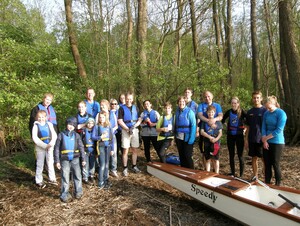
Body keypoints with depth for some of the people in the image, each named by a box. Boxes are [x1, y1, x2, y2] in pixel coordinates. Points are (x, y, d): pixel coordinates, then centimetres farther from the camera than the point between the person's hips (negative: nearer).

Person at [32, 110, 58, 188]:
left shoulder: (49, 124, 3)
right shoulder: (36, 126, -3)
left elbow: (54, 135, -1)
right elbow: (35, 138, -11)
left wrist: (51, 143, -16)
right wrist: (44, 145, -17)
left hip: (50, 147, 2)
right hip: (40, 147, -2)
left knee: (50, 163, 11)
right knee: (40, 164, 7)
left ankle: (52, 178, 25)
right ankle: (39, 181, 18)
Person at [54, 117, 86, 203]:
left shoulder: (76, 135, 4)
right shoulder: (61, 135, -1)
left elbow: (81, 147, 6)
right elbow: (56, 148, 1)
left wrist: (83, 159, 3)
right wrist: (57, 161, -2)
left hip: (75, 159, 2)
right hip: (65, 160, -2)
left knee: (77, 176, 8)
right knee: (65, 177, 3)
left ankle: (78, 192, 23)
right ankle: (64, 195, 15)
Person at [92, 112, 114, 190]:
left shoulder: (109, 126, 7)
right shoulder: (96, 127, 0)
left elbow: (111, 138, 9)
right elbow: (93, 137, -4)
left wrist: (112, 149, 8)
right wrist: (100, 137, -21)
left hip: (108, 146, 4)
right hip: (101, 146, -3)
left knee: (107, 164, 11)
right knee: (102, 165, -6)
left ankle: (105, 180, 26)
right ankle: (100, 183, 4)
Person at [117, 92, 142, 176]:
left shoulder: (136, 108, 9)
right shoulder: (122, 108, 0)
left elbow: (139, 120, 7)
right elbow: (120, 121, -6)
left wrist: (134, 127, -9)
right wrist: (128, 129, -13)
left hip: (135, 130, 3)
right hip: (125, 130, -3)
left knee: (135, 149, 7)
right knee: (125, 150, -1)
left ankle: (134, 166, 20)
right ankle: (125, 168, 7)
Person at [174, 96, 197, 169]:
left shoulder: (189, 111, -9)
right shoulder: (177, 112, 8)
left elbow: (193, 125, -13)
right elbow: (175, 125, 11)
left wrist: (191, 138, -19)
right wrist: (175, 136, 5)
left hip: (187, 138, -5)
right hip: (179, 138, 5)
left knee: (188, 156, -1)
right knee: (181, 156, 13)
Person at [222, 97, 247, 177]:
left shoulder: (242, 112, -8)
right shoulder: (229, 112, 2)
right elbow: (222, 120, 18)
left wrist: (245, 129, -5)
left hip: (239, 135, -3)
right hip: (230, 136, 4)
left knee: (240, 156, 1)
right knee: (231, 155, 10)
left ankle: (241, 175, 10)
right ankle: (232, 173, 22)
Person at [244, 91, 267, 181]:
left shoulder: (265, 111, -4)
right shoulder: (249, 112, 8)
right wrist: (246, 139, 7)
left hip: (262, 139, -4)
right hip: (252, 139, 4)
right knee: (254, 158, 12)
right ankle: (255, 175, 24)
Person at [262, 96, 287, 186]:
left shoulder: (281, 113, -11)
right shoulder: (266, 113, 5)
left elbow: (279, 130, -17)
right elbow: (263, 127, 3)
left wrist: (266, 138, -10)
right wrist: (264, 141, -9)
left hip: (277, 143, -5)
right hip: (267, 142, 5)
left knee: (275, 165, 2)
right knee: (267, 164, 9)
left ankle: (278, 185, 18)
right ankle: (266, 183, 21)